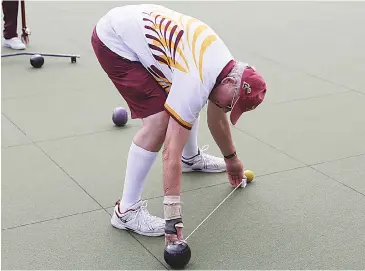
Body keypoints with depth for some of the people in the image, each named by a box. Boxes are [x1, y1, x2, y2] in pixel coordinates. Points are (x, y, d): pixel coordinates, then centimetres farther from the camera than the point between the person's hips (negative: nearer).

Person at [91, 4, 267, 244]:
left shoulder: (225, 64, -3)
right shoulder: (196, 82, -30)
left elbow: (217, 118, 17)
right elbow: (171, 152, -30)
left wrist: (231, 158, 30)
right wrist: (173, 215, -27)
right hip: (115, 40, -9)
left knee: (183, 104, 16)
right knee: (160, 120, -18)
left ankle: (191, 158, 46)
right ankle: (127, 210, -9)